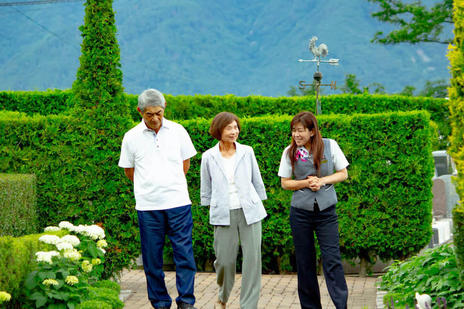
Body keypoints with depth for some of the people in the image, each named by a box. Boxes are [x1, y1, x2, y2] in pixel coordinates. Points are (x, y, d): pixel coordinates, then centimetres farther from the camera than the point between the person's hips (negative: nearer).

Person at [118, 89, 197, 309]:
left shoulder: (178, 131, 3)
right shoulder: (132, 137, 1)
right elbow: (128, 171, 13)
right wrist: (150, 186, 12)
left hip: (178, 202, 0)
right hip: (148, 206, 0)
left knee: (184, 253, -2)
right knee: (152, 257, 4)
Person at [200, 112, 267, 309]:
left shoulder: (247, 152, 4)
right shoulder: (209, 157, 2)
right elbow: (206, 189, 12)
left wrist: (260, 204, 15)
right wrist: (210, 210, 12)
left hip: (249, 212, 1)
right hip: (223, 215, -1)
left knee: (253, 259, -5)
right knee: (224, 260, 1)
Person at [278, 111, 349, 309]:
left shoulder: (330, 146, -4)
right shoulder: (290, 152, -1)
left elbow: (343, 174, 4)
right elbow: (285, 183, 5)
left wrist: (322, 181, -12)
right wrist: (306, 183, -12)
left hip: (326, 211, -1)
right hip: (300, 212, 2)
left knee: (332, 260, -9)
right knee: (305, 262, 6)